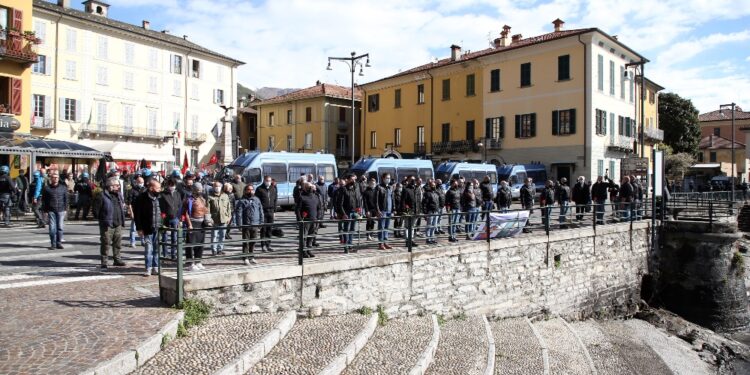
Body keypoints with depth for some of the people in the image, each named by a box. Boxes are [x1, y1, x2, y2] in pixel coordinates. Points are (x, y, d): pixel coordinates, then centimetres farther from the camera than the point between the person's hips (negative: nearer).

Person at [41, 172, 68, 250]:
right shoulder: (47, 188, 5)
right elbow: (44, 200, 6)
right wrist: (45, 210, 1)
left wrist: (65, 209, 5)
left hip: (60, 210, 1)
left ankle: (59, 243, 10)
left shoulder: (63, 188, 9)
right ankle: (53, 244, 5)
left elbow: (66, 199, 12)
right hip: (51, 210, -1)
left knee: (60, 227, 2)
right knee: (52, 228, -2)